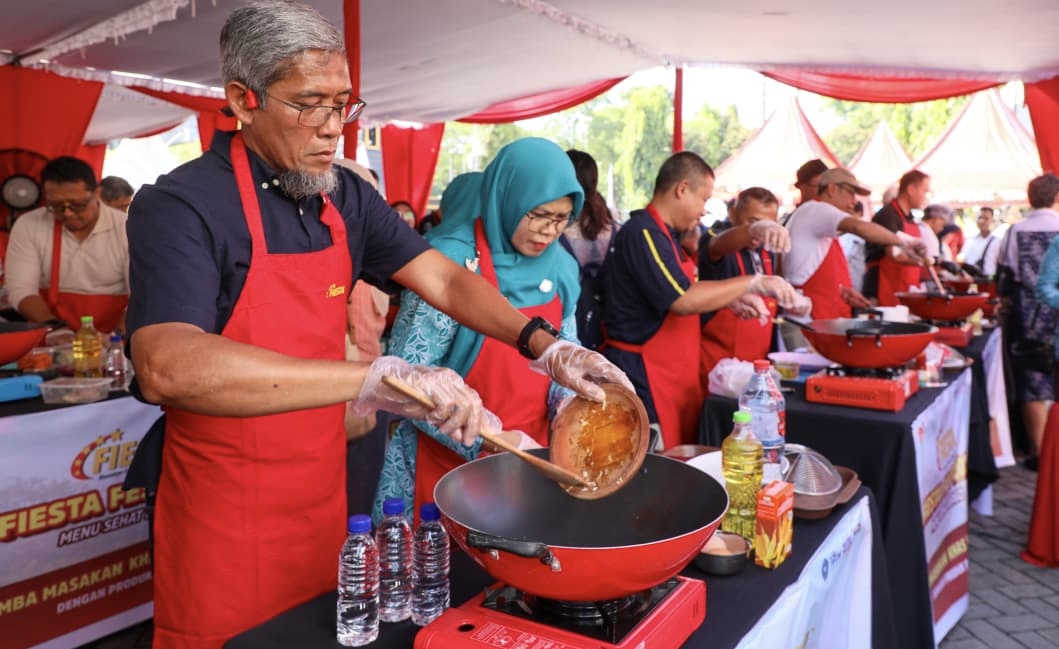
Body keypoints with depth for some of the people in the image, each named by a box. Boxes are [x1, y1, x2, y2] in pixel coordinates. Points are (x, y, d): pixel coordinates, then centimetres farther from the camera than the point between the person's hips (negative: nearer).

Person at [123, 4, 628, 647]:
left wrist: (547, 347, -15)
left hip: (324, 494, 6)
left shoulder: (347, 196, 1)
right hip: (225, 521, -5)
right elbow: (167, 369, -35)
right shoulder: (180, 206, -19)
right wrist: (376, 379, -43)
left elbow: (445, 279, 1)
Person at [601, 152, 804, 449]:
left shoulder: (661, 234, 16)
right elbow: (683, 301, -24)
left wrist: (734, 300, 12)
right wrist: (753, 283, -17)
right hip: (644, 372, -10)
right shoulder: (642, 233, -17)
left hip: (673, 375, 10)